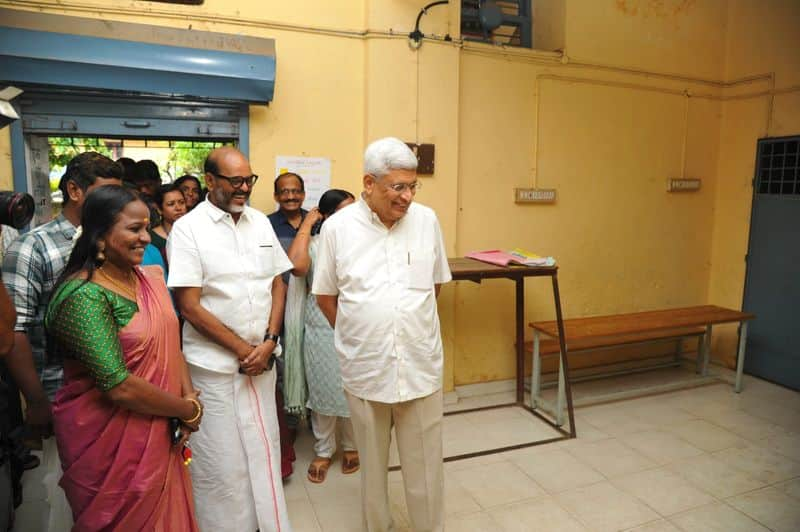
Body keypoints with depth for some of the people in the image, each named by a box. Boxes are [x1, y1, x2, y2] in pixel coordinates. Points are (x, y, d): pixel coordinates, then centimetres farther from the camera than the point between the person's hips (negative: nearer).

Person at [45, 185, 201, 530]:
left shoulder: (149, 279, 1)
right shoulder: (84, 297, -22)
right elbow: (119, 386, -25)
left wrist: (188, 395, -10)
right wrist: (188, 410, -14)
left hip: (158, 435, 6)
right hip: (108, 442, -6)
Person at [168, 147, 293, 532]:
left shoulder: (261, 222, 6)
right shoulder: (188, 228, -9)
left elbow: (278, 284, 8)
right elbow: (189, 306, -12)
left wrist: (268, 342, -4)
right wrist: (242, 350, -10)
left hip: (262, 360, 4)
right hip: (215, 365, -4)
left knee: (265, 450, 15)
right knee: (221, 462, 8)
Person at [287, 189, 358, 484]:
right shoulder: (314, 244, -4)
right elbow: (296, 264, -27)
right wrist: (306, 225, -17)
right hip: (321, 330, -1)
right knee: (324, 390, 12)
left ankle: (351, 446, 36)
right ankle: (323, 451, 32)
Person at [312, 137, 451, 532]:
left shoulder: (427, 220, -2)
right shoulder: (337, 227, -8)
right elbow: (325, 297, 2)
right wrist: (358, 337, 5)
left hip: (421, 366, 1)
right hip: (365, 368, -1)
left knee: (425, 465, 14)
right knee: (372, 463, 19)